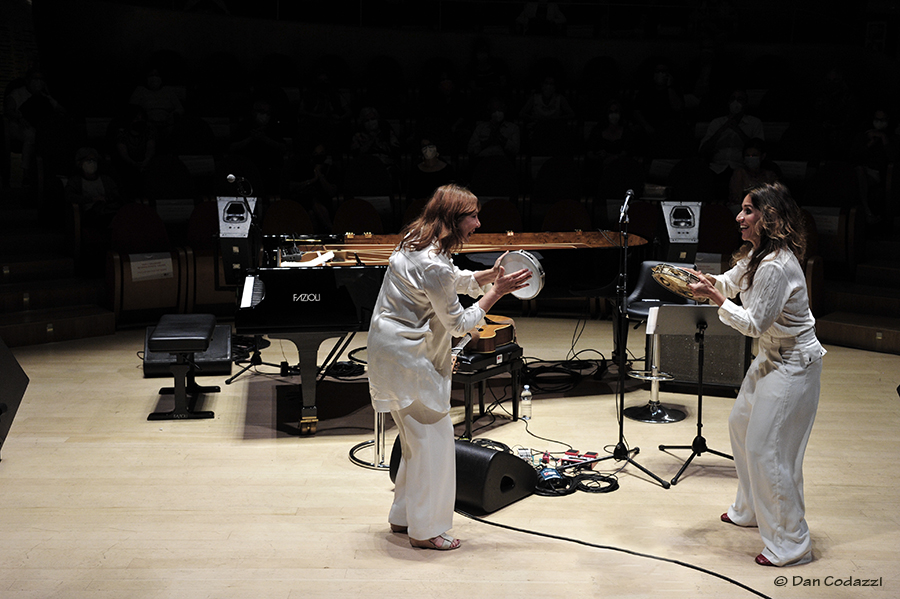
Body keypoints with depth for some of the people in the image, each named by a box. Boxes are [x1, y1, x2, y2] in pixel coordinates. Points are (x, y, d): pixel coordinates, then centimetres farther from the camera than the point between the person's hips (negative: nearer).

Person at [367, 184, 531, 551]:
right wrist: (497, 291, -13)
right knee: (434, 439, -2)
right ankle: (424, 531, 8)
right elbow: (459, 324, -17)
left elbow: (453, 281, 20)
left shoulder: (419, 242, 5)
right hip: (406, 357, -11)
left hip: (395, 350, 11)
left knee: (419, 436, 19)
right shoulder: (432, 266, -26)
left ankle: (404, 516, 31)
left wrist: (490, 275, 5)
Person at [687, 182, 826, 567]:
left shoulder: (776, 267, -28)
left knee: (766, 448, -8)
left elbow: (754, 324, -24)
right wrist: (703, 283, -2)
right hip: (771, 356, 11)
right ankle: (751, 510, 41)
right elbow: (730, 283, 17)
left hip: (793, 365, -11)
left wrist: (717, 299, -20)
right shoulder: (755, 254, 3)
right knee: (741, 425, 23)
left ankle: (791, 544, 4)